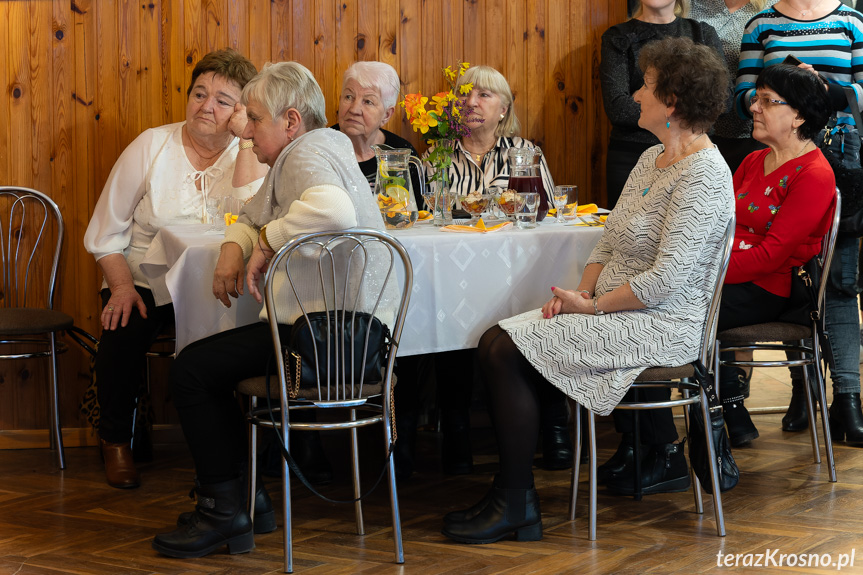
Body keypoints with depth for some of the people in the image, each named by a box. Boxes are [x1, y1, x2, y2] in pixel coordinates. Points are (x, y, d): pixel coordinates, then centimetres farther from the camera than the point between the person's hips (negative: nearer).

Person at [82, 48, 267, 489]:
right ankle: (115, 440, -4)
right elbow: (106, 233, 3)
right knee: (125, 326, -30)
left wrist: (247, 139, -17)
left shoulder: (248, 156, 3)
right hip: (145, 283, 0)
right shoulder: (152, 147, 2)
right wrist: (122, 286, -13)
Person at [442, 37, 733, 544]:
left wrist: (591, 306, -14)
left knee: (506, 350, -19)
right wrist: (579, 292, -2)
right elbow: (611, 241, 15)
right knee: (499, 341, 3)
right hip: (613, 311, 10)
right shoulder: (652, 159, 13)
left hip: (661, 326, -10)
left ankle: (515, 503, -6)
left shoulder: (703, 175, -18)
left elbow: (666, 279, -23)